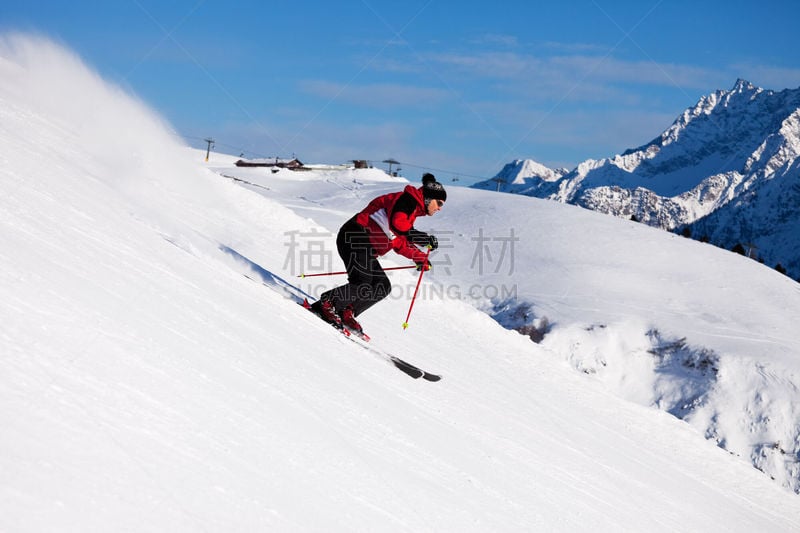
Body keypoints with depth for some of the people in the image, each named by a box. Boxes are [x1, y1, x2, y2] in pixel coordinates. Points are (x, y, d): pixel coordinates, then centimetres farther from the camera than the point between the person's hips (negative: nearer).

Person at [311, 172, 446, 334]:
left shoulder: (411, 211, 22)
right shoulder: (408, 199, -9)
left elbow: (400, 242, 25)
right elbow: (396, 224, -28)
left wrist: (420, 257, 19)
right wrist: (419, 237, -25)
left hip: (366, 249, 10)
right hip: (355, 239, -10)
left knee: (383, 287, 3)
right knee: (363, 286, -20)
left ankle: (347, 314, 6)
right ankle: (325, 304, -6)